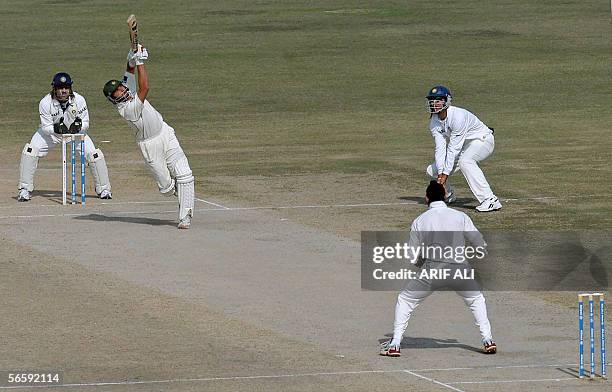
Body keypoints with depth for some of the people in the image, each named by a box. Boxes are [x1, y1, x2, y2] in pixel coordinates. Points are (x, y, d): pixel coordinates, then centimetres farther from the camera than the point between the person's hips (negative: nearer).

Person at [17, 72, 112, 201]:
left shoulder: (79, 100, -24)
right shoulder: (45, 103, -26)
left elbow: (86, 124, -17)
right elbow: (46, 127, -23)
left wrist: (79, 125, -40)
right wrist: (56, 129, -45)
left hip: (76, 131, 1)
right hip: (50, 132, -1)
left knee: (93, 154, -14)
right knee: (30, 151, -20)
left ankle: (103, 189, 8)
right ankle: (24, 190, -7)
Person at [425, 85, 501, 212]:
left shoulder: (458, 116, -32)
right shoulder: (434, 122, -8)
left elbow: (453, 148, -31)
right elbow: (440, 148, -14)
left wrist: (445, 173, -30)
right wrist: (440, 173, -26)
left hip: (482, 140, -8)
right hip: (463, 146, 8)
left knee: (465, 160, -38)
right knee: (432, 170, 0)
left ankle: (490, 200, -40)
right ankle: (448, 195, 30)